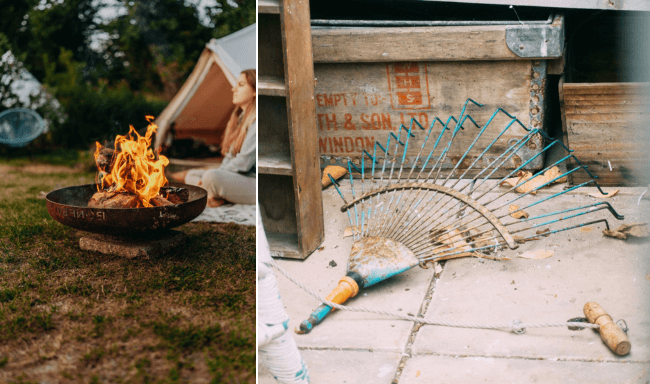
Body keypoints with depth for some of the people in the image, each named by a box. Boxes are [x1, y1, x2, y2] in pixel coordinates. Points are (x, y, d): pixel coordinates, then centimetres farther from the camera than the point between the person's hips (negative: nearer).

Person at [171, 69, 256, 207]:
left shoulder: (255, 121, -16)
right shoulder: (239, 117, 16)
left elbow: (244, 163, -20)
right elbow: (230, 156, 17)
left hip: (254, 184, -10)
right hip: (237, 179, 10)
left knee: (211, 177, -33)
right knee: (192, 175, 10)